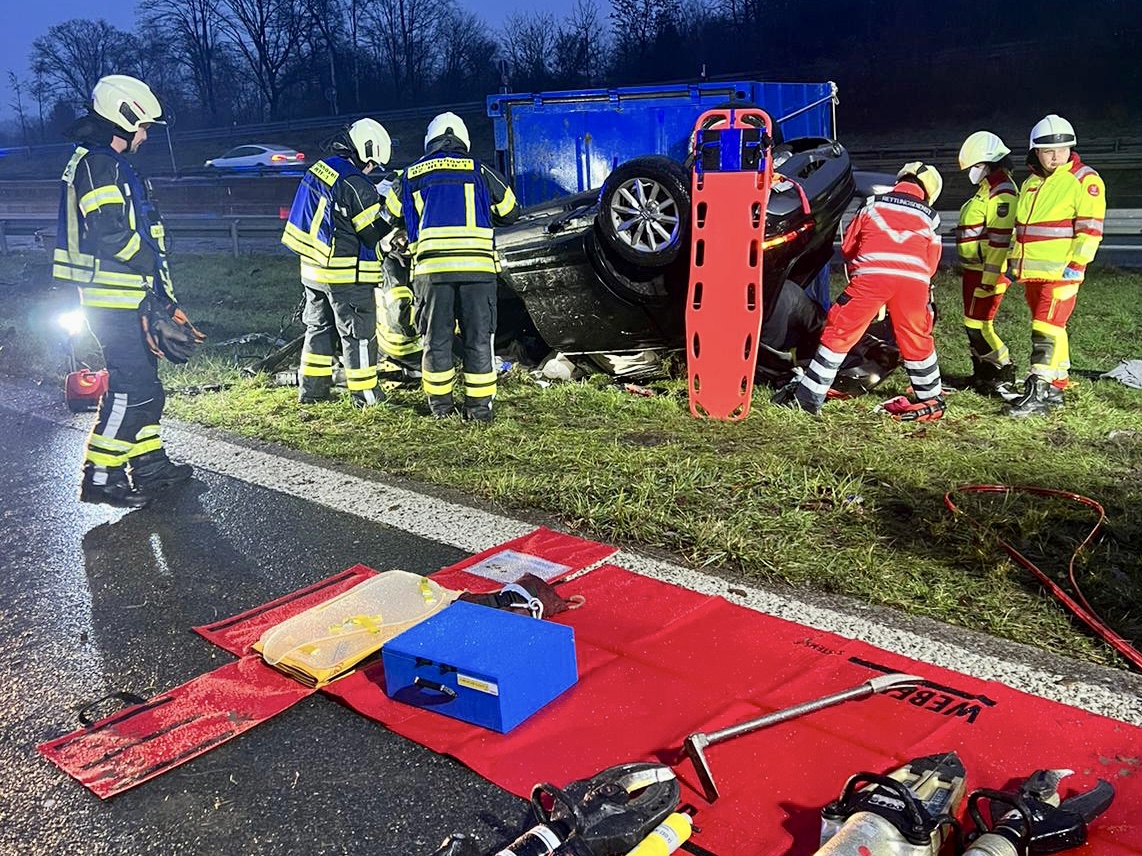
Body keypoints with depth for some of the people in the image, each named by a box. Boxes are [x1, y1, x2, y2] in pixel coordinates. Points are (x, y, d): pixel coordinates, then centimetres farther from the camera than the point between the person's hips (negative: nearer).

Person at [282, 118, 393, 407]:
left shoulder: (320, 169, 8)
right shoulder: (355, 185, -19)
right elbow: (375, 233, -13)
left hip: (313, 269, 9)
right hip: (346, 274, -9)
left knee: (320, 327, 18)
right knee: (359, 333, 2)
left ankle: (312, 388, 24)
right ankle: (364, 393, 10)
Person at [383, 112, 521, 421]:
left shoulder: (412, 175, 14)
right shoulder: (480, 171, 11)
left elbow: (392, 215, 23)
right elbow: (510, 212, 18)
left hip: (432, 265, 1)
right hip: (478, 264, -1)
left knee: (436, 337, 11)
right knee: (478, 337, 6)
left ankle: (440, 403, 17)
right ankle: (480, 405, 8)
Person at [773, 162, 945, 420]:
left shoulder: (874, 204, 21)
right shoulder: (930, 217, 26)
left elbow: (848, 246, 22)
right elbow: (931, 264, 25)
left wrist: (856, 270, 38)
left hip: (871, 273, -2)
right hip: (914, 277, 2)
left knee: (839, 333, 4)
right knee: (917, 340, 19)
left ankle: (807, 396, 4)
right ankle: (931, 399, 30)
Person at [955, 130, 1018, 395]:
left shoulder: (1002, 194, -16)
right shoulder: (988, 189, 17)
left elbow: (1000, 240, -22)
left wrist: (988, 279, -24)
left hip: (986, 272, -10)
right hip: (975, 270, 10)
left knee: (977, 325, -8)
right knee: (975, 325, 14)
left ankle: (1005, 372, 3)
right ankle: (983, 374, 22)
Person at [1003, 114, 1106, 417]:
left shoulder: (1085, 180, -5)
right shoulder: (1030, 184, 17)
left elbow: (1090, 229, -11)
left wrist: (1076, 266, -17)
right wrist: (1013, 260, 21)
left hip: (1061, 271, -7)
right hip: (1032, 271, 7)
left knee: (1047, 327, -13)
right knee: (1050, 329, 12)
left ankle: (1038, 394, -14)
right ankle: (1056, 389, 20)